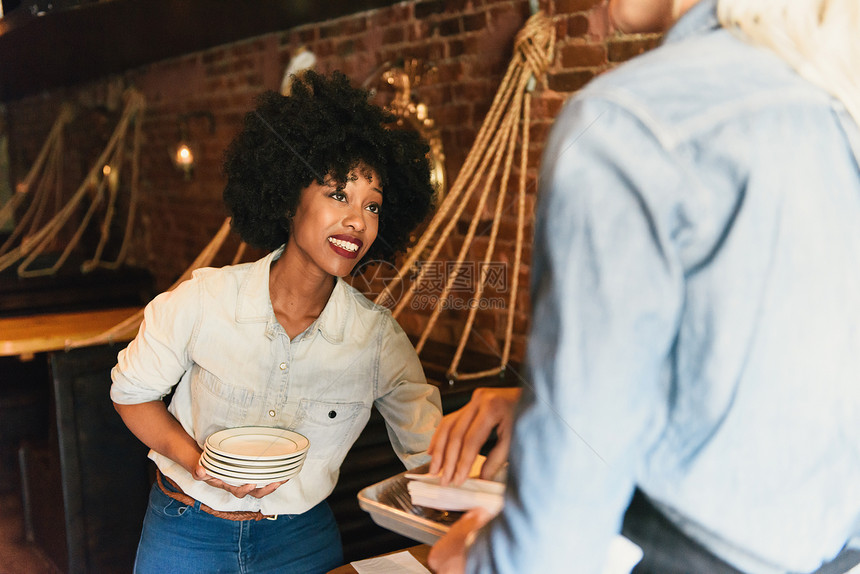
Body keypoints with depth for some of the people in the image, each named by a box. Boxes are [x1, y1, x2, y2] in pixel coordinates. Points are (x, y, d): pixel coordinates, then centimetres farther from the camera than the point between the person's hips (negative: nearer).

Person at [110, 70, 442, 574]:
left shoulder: (379, 338, -15)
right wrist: (198, 461, -19)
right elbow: (132, 391, -4)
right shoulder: (204, 299, -18)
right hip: (186, 529, -1)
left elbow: (435, 459, -13)